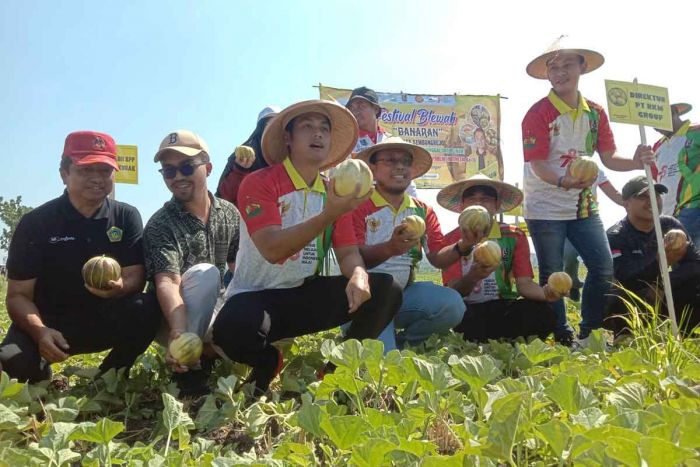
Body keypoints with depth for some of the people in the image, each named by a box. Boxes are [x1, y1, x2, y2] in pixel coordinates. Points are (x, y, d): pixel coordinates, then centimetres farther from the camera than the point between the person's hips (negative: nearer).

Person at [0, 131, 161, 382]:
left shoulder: (127, 217, -2)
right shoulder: (35, 223, -6)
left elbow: (135, 277, -8)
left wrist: (119, 287, -34)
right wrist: (39, 331, -29)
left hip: (106, 320, 1)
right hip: (50, 322, 0)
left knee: (149, 310, -30)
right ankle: (43, 383, 9)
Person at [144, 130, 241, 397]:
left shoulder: (229, 213, 1)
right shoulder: (160, 225, -14)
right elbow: (167, 283, -29)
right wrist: (179, 333, -45)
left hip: (216, 311, 4)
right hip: (173, 319, -4)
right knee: (204, 273, -33)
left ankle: (210, 351, 2)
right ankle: (189, 367, -21)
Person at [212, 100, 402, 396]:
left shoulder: (335, 193, 5)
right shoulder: (259, 183, -12)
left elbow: (348, 252, 0)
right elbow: (272, 249, -25)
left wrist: (358, 275, -25)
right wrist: (329, 215, -37)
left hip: (306, 295, 5)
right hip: (255, 297, -4)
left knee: (385, 290, -13)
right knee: (232, 328, -38)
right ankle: (268, 363, 0)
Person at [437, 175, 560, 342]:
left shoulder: (514, 236, 5)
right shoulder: (452, 240, 0)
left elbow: (524, 283, -5)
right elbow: (454, 291, -10)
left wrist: (545, 293, -29)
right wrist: (472, 277, -33)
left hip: (504, 307, 2)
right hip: (468, 310, -2)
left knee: (543, 312, -27)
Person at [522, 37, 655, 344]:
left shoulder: (595, 113, 6)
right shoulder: (538, 114, -11)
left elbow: (608, 158, 4)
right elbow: (537, 165, -17)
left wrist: (635, 162, -17)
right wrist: (563, 182, -36)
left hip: (584, 205, 5)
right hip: (546, 208, -5)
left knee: (604, 268, 3)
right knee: (553, 277, 2)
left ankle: (590, 334, 19)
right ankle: (562, 338, 16)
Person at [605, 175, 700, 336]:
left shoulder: (670, 225, -1)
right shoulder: (615, 236, -17)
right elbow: (625, 281, -30)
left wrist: (662, 286, -23)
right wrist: (659, 262, -46)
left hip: (663, 297, 5)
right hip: (630, 305, -4)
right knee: (617, 302, -37)